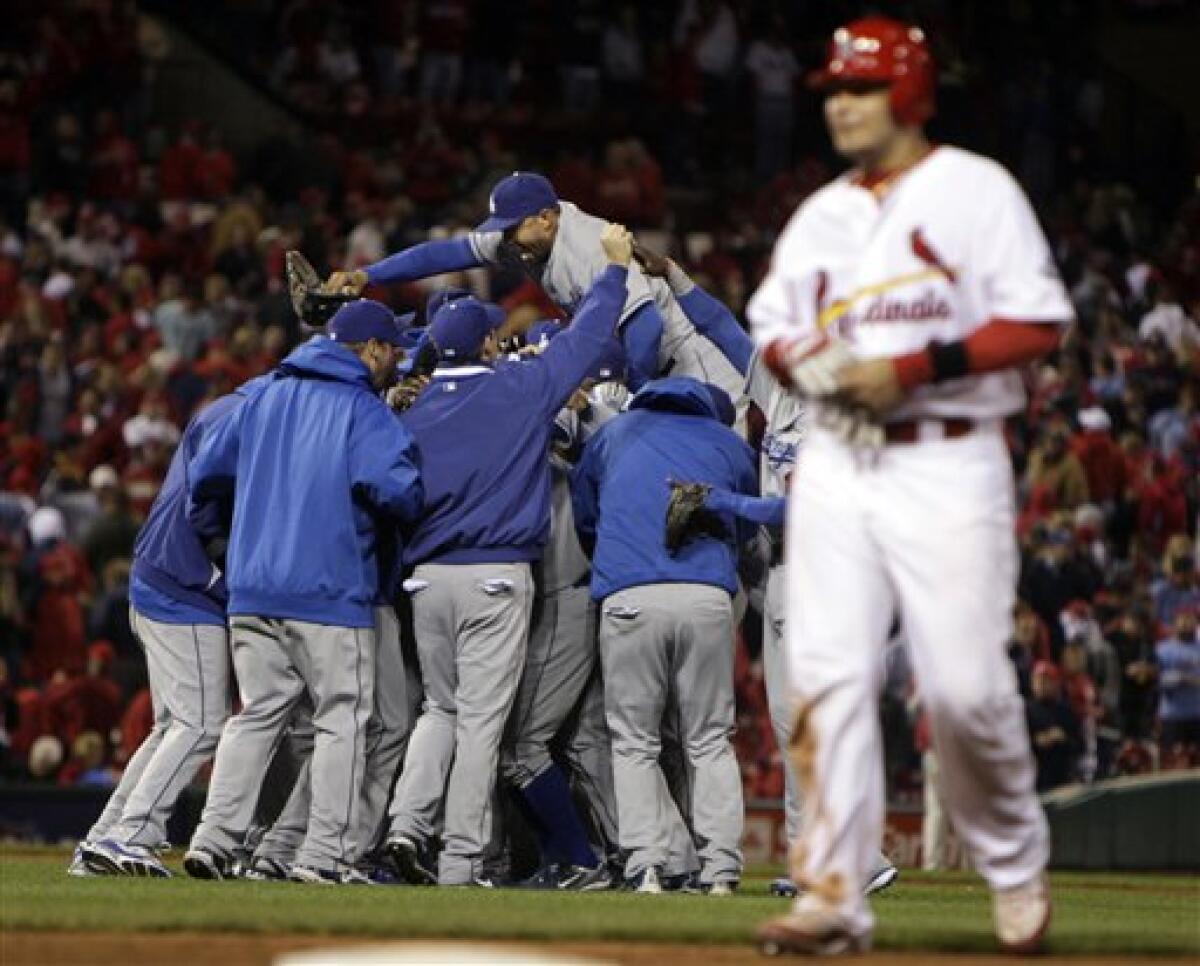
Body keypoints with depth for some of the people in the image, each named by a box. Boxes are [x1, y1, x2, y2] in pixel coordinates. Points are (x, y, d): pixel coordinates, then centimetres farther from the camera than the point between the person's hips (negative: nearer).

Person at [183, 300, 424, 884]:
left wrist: (213, 540, 31)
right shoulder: (362, 409, -5)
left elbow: (207, 471, 18)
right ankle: (326, 854, -2)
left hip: (250, 592, 6)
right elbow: (393, 485, -21)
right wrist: (414, 507, 0)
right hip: (332, 594, -6)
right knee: (342, 720, 2)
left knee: (258, 714, 11)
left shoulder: (265, 400, 16)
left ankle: (214, 840, 1)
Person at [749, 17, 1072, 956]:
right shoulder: (821, 216, 16)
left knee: (966, 684, -8)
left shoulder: (975, 190, -2)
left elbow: (1039, 322, -8)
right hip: (835, 464, 5)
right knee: (829, 677, -6)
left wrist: (914, 368, -17)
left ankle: (1016, 863, 16)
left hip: (947, 464, -5)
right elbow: (772, 326, 20)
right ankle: (834, 894, -5)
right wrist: (811, 365, -4)